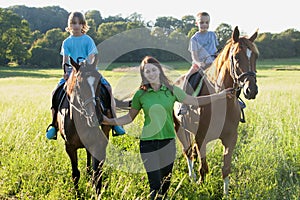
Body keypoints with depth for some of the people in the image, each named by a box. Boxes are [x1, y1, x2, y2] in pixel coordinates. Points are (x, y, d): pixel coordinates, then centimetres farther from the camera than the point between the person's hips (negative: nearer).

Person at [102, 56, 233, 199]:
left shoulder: (172, 90, 2)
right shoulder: (140, 94, -1)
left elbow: (195, 101, 9)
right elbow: (130, 117, 7)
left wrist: (220, 96, 5)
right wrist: (109, 121, -7)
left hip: (168, 142, 2)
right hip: (148, 143, -2)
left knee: (166, 183, 10)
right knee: (155, 185, -5)